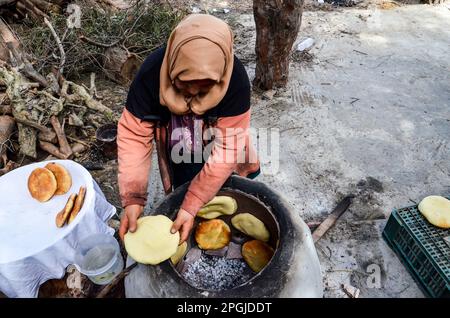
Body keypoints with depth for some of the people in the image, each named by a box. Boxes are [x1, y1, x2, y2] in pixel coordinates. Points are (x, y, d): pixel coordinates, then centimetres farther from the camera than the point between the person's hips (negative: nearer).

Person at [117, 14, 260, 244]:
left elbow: (226, 149, -34)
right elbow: (134, 136, -28)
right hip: (181, 156, 0)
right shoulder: (151, 73, -33)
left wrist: (191, 207, -36)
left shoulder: (235, 79, -36)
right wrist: (133, 199, -37)